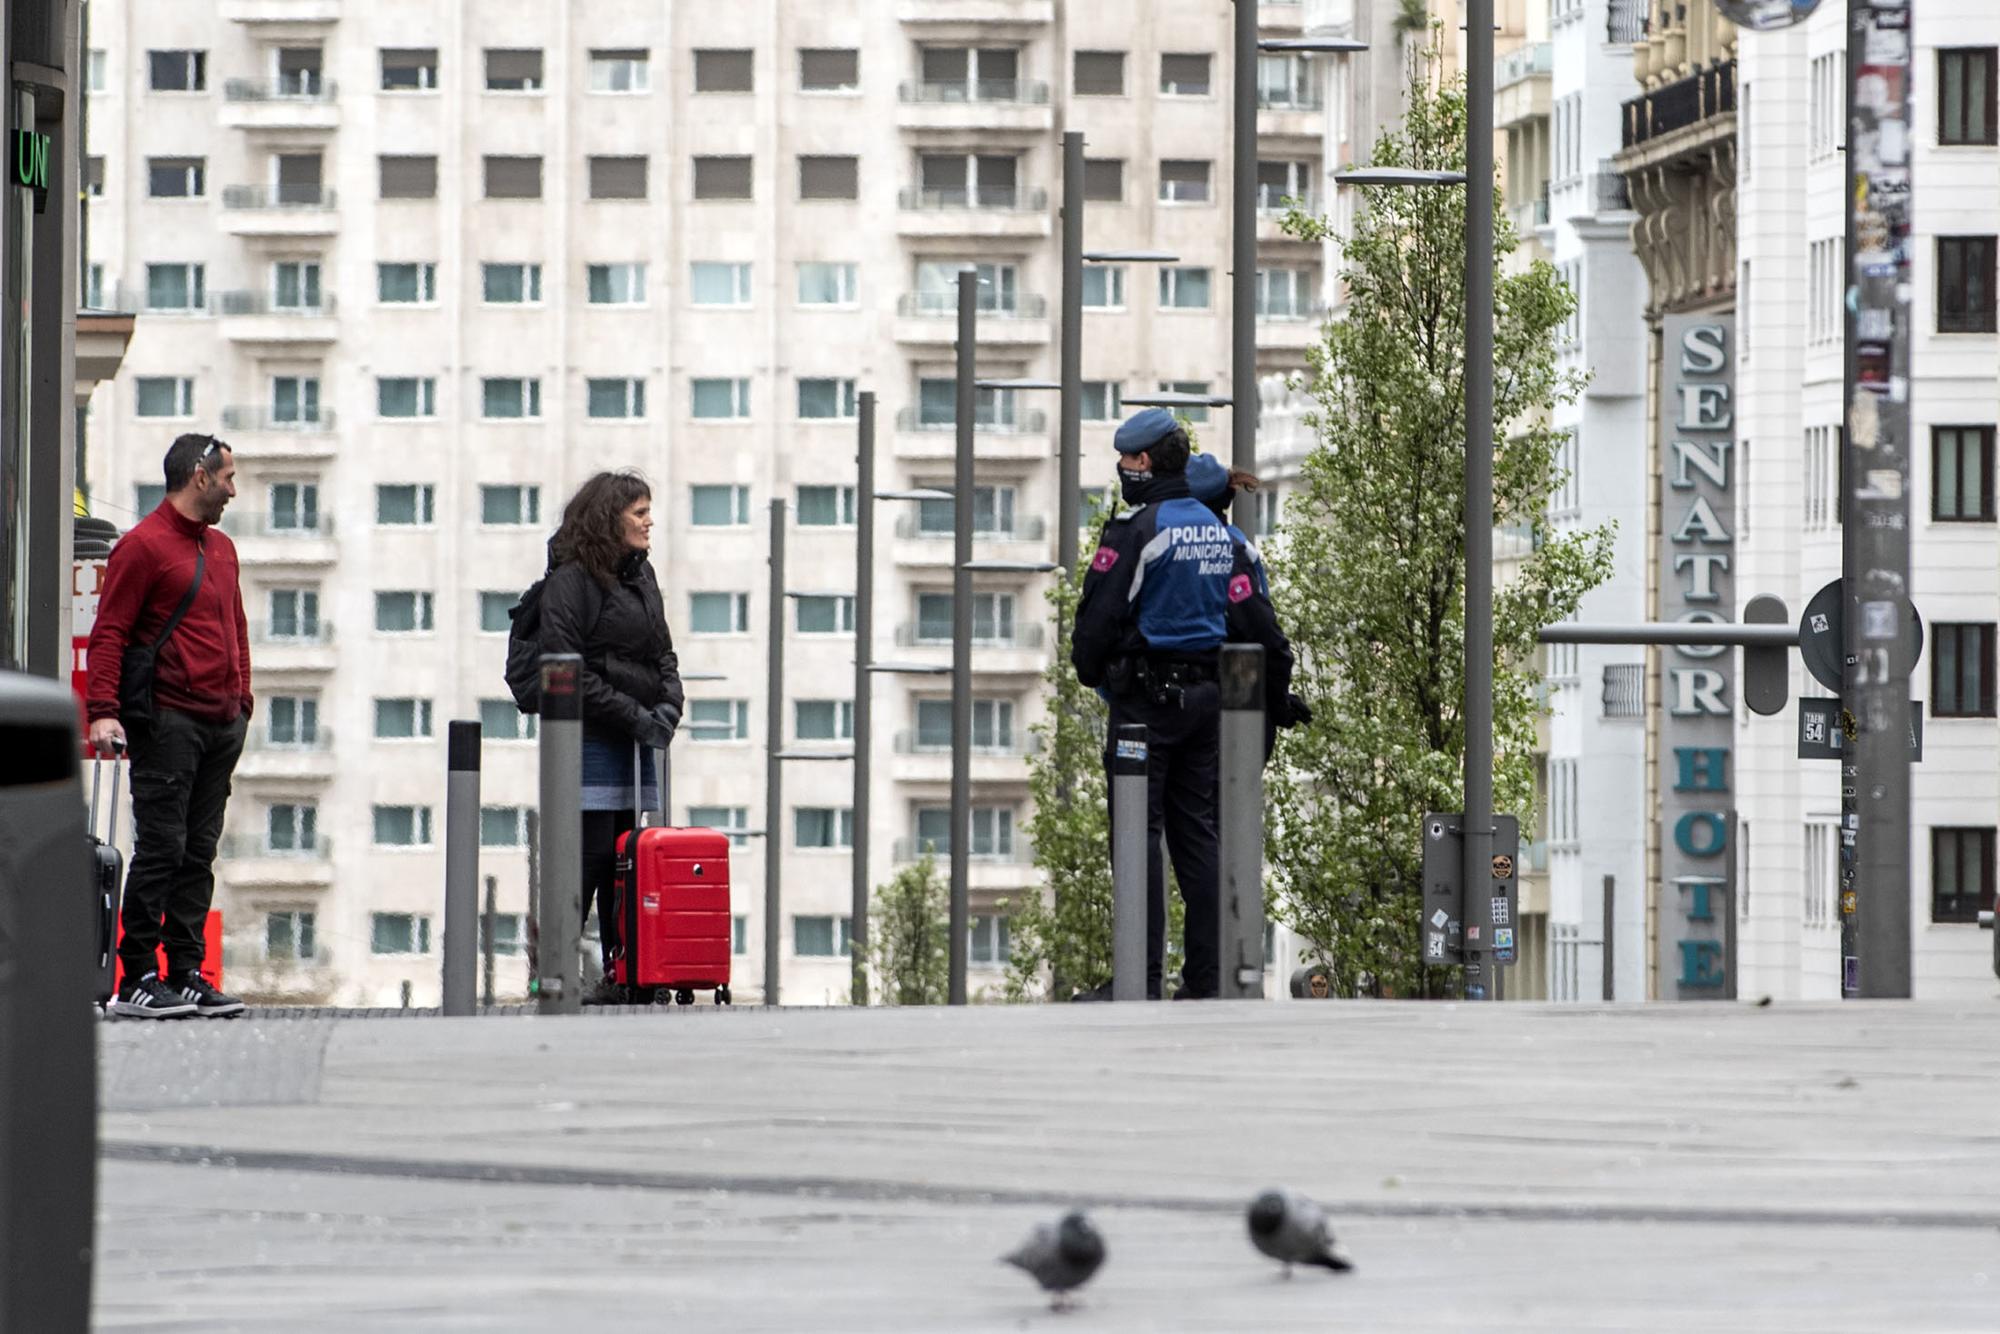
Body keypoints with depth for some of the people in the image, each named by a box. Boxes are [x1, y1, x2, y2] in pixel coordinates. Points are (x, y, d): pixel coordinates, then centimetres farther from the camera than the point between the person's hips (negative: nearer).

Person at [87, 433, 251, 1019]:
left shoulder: (221, 547, 19)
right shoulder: (143, 546, -6)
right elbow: (109, 634, -10)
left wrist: (241, 697, 17)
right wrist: (104, 710, -19)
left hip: (222, 723, 8)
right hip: (167, 722, -8)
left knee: (198, 854, 8)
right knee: (161, 849, -8)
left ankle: (186, 975, 11)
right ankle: (138, 980, -6)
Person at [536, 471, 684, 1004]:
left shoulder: (640, 575, 18)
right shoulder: (571, 580, -6)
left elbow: (663, 653, 22)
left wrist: (667, 706, 2)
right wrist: (633, 714, -15)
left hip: (639, 741, 7)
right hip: (591, 738, -7)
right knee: (590, 856, -10)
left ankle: (623, 974, 10)